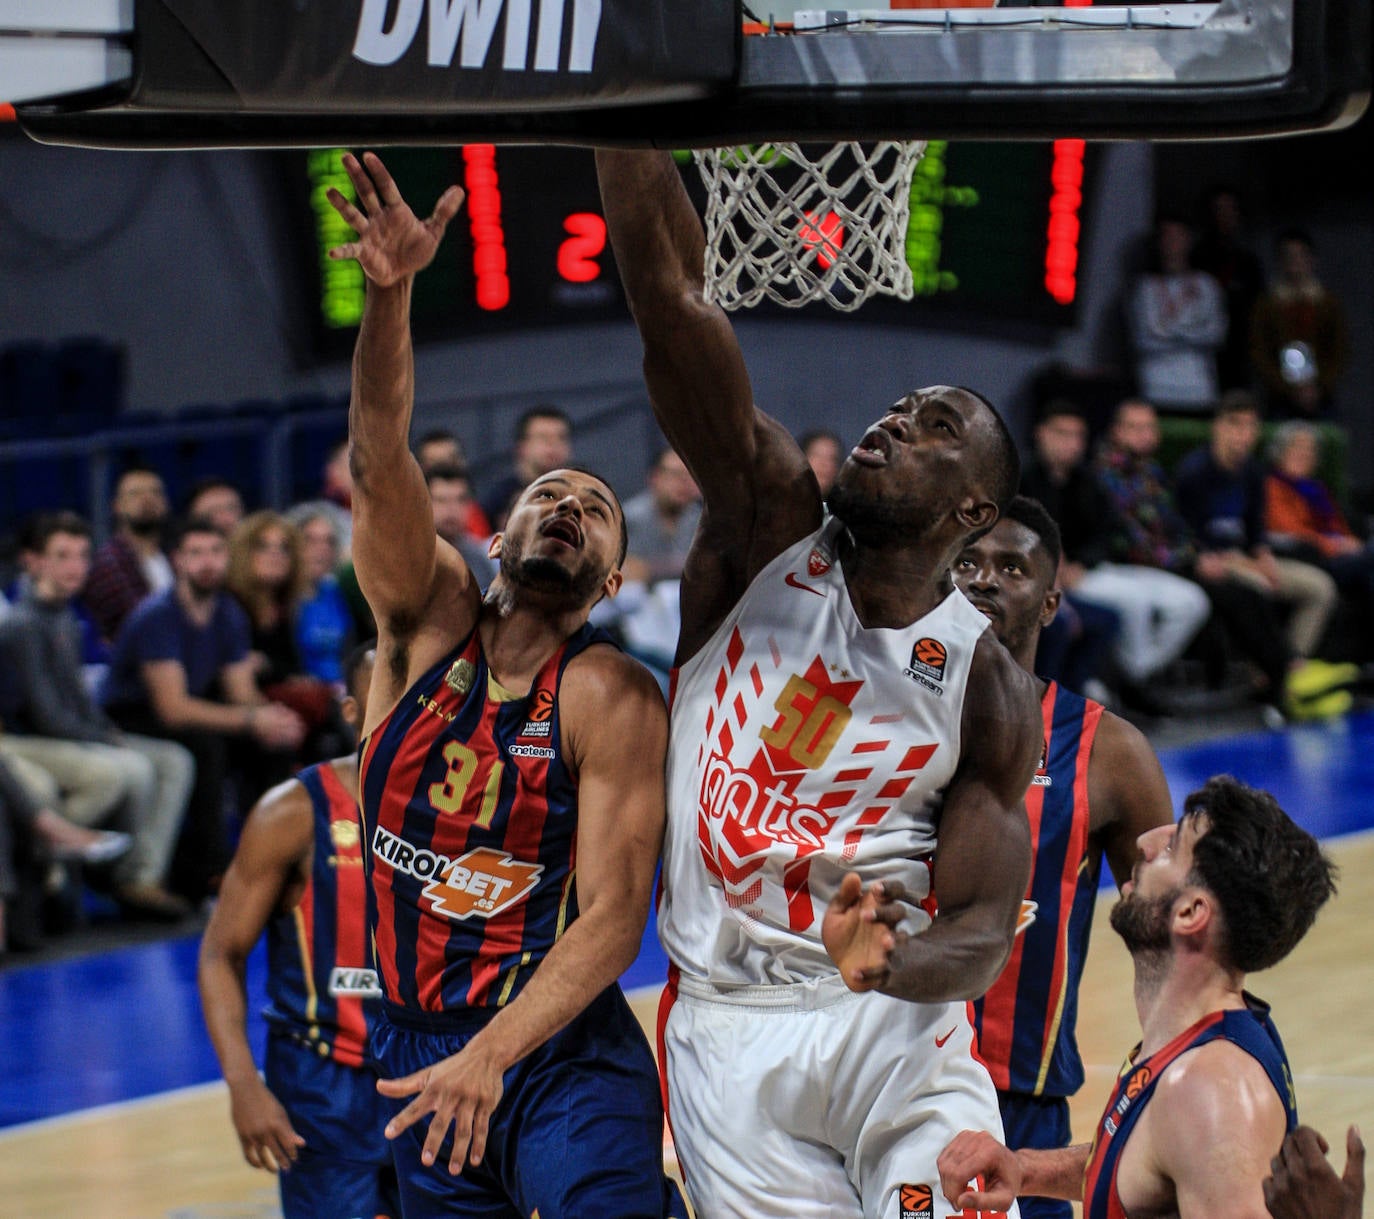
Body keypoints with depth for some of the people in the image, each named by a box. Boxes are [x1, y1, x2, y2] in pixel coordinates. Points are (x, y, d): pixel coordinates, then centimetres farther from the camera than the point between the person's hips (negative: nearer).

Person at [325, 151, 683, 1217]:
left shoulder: (612, 700, -8)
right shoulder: (429, 622, 3)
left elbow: (613, 916, -16)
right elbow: (380, 461, -15)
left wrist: (491, 1056, -31)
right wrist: (390, 290, -32)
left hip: (562, 1062, -4)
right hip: (420, 1053, 5)